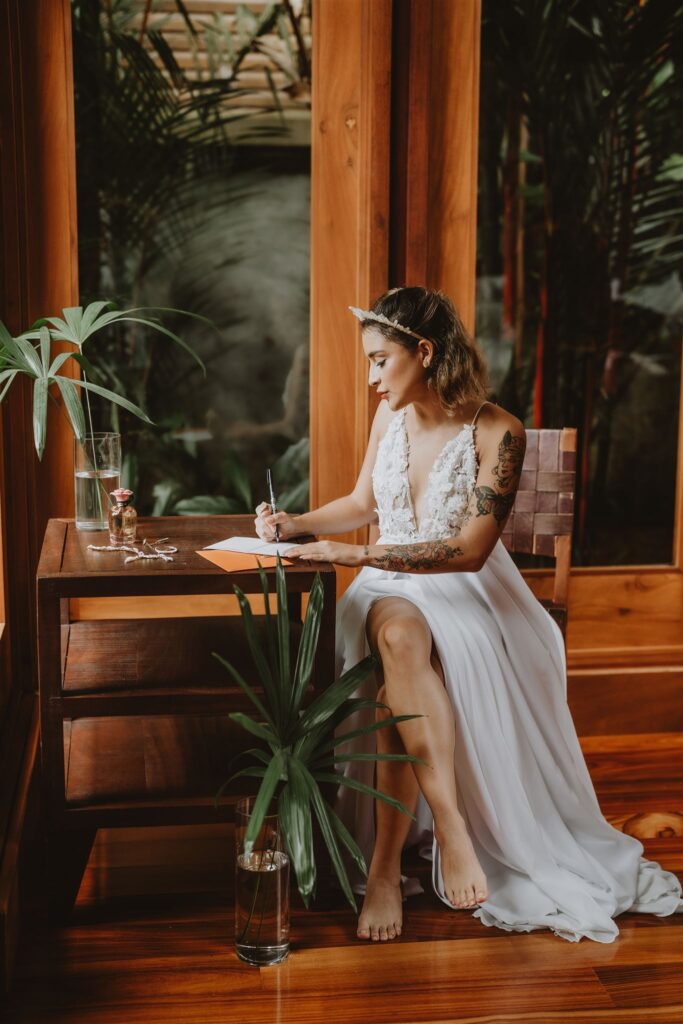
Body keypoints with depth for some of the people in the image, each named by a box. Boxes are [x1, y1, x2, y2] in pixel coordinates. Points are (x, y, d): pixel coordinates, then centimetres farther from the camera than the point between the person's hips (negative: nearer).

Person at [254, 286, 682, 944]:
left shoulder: (497, 433, -12)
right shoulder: (390, 416, 7)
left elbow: (469, 550, -19)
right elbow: (363, 503, 22)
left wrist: (358, 555, -24)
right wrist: (296, 526, 5)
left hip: (465, 592, -4)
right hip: (391, 587, 4)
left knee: (396, 685, -36)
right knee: (399, 637, -35)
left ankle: (386, 868, -29)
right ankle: (448, 828, -38)